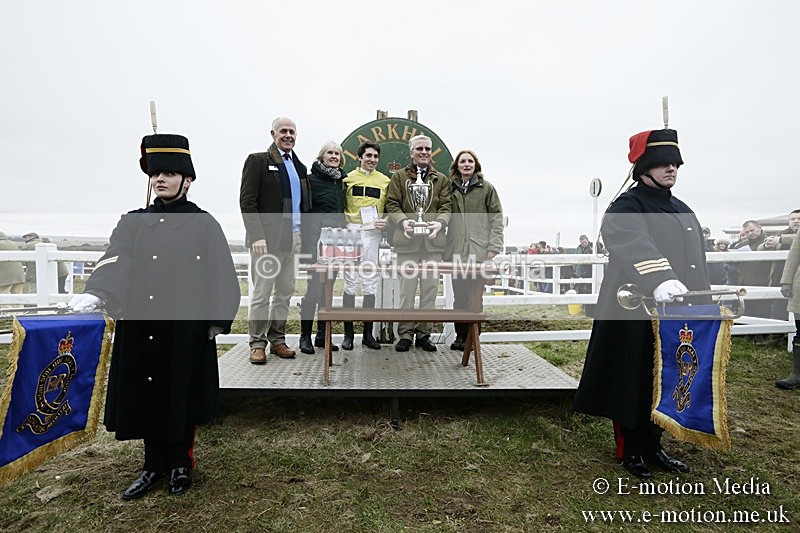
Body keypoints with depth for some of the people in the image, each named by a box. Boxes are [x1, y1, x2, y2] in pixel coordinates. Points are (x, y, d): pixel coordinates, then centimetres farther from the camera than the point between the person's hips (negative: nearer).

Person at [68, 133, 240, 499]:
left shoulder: (204, 225, -1)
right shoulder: (132, 223, 7)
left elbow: (220, 275, -3)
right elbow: (115, 262, -9)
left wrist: (218, 321, -8)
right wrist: (95, 293, -28)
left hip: (187, 328, -3)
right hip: (141, 326, 3)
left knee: (181, 395, 9)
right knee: (146, 394, 11)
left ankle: (180, 464, 29)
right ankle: (154, 465, 31)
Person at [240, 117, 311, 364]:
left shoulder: (299, 166, 17)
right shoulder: (258, 160, -1)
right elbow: (247, 202, -8)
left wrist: (304, 234, 8)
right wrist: (257, 236, -16)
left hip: (292, 239, 6)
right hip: (266, 239, -6)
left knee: (285, 293, 10)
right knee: (262, 293, -1)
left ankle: (277, 340, 20)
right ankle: (257, 343, 10)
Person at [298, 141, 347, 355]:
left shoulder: (341, 181, 14)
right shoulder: (312, 179, -2)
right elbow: (304, 211, -6)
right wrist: (304, 242, -11)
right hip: (317, 238, -6)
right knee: (314, 285, -8)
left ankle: (322, 334, 18)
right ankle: (305, 335, 3)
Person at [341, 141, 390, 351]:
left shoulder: (385, 181, 12)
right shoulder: (348, 178, 8)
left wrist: (387, 221, -5)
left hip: (373, 234, 2)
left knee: (371, 284, 4)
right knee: (350, 282, -1)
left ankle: (368, 332, 13)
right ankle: (348, 333, 7)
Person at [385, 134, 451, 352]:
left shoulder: (442, 179, 18)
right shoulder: (398, 176, 13)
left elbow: (446, 206, 8)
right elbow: (392, 204, 4)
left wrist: (440, 222, -13)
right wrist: (403, 221, -15)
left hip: (433, 240, 2)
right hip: (407, 239, -2)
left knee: (430, 287, 3)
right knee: (407, 288, 0)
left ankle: (424, 332, 13)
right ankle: (405, 333, 9)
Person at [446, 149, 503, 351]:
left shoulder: (486, 188, 5)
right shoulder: (451, 188, 12)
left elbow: (496, 218, 1)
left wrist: (494, 247, -7)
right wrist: (445, 246, 5)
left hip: (478, 250, -3)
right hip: (456, 250, 3)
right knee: (459, 295, 7)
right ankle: (460, 335, 17)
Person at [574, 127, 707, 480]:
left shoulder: (682, 211, 17)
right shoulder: (627, 207, -9)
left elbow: (697, 263, 21)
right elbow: (633, 244, -31)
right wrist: (659, 280, -47)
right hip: (635, 316, -7)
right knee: (633, 383, 4)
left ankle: (653, 448, 31)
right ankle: (629, 451, 22)